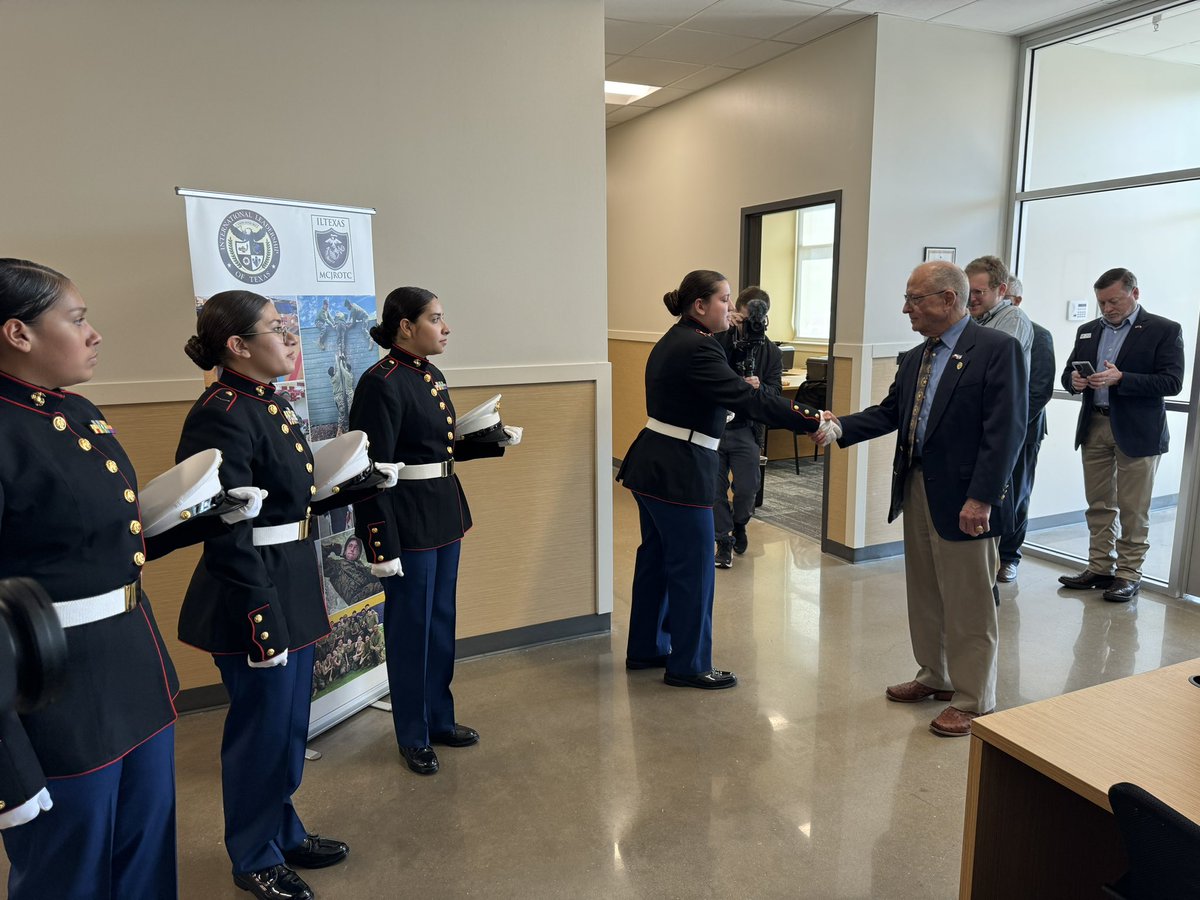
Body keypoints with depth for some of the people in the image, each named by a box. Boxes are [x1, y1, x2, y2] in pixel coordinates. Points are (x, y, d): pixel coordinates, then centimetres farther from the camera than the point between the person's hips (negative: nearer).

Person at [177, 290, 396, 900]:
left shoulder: (272, 404, 9)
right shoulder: (223, 416, -20)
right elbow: (227, 534, -21)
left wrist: (358, 485, 5)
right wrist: (262, 622, -20)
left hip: (293, 585, 9)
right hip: (253, 595, -9)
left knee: (290, 722, 22)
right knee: (262, 728, 8)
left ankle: (283, 832, 42)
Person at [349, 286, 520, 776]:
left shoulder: (432, 376, 9)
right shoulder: (381, 383, -18)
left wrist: (497, 441, 5)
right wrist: (382, 547, -20)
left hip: (445, 513, 9)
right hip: (406, 520, -9)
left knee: (442, 621, 19)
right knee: (410, 629, 6)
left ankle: (439, 718, 36)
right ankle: (414, 736, 25)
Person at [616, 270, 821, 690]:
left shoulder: (673, 342, 12)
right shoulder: (697, 349, -19)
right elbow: (750, 400, -22)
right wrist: (811, 420, -17)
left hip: (652, 465, 10)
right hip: (679, 473, -10)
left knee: (655, 559, 19)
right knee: (692, 569, 2)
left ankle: (645, 649, 32)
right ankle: (688, 665, 16)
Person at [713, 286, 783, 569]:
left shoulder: (771, 352, 1)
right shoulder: (720, 338, -3)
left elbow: (775, 394, -3)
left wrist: (760, 387, -27)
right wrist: (723, 331, -26)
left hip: (745, 428, 1)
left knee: (747, 487, 0)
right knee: (715, 488, 4)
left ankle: (739, 524, 32)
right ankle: (724, 540, 21)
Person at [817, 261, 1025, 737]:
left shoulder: (996, 348, -13)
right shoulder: (915, 358, 11)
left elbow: (1006, 429, -18)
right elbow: (889, 413, 10)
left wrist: (981, 497, -22)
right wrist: (841, 426, -7)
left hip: (963, 498, -8)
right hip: (915, 491, 8)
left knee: (967, 603, 5)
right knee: (923, 594, 19)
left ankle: (973, 700, 20)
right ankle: (935, 676, 36)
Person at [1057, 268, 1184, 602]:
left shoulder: (1165, 330, -3)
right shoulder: (1087, 330, 12)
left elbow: (1172, 382, -11)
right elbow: (1068, 373, 15)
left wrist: (1121, 378, -22)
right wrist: (1074, 380, -9)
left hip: (1137, 431, -5)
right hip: (1094, 427, 5)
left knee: (1133, 510, 2)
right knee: (1099, 506, 10)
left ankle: (1129, 574, 12)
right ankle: (1100, 568, 19)